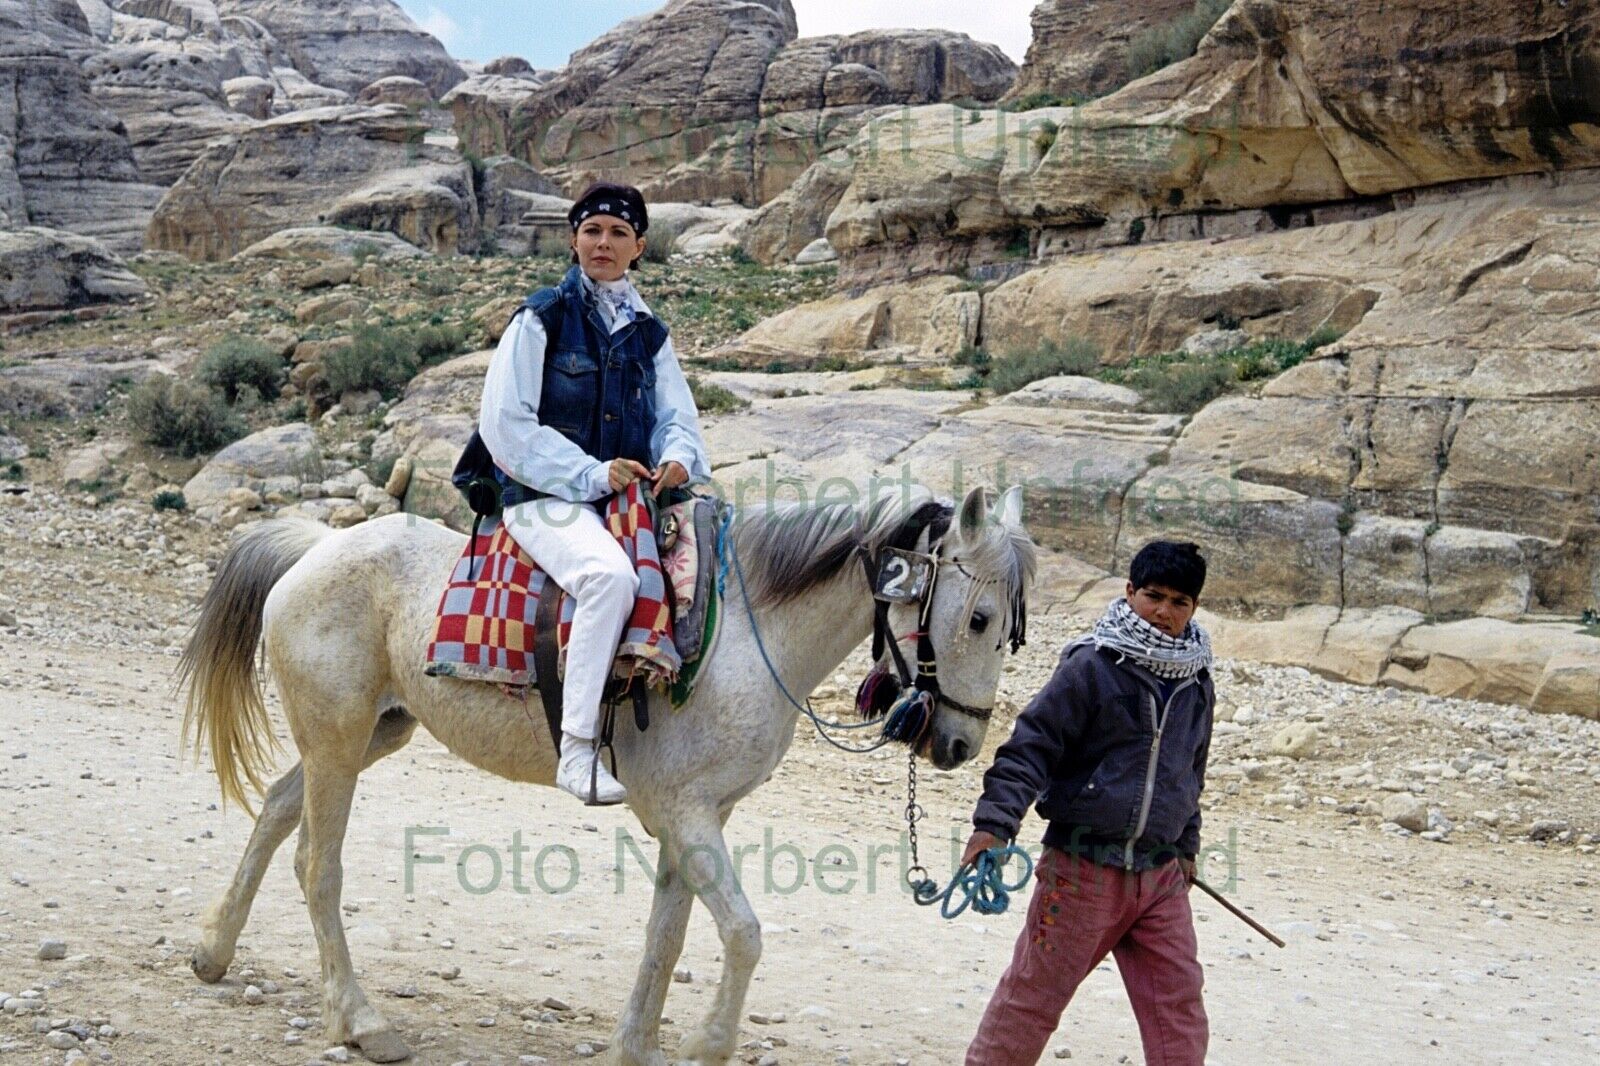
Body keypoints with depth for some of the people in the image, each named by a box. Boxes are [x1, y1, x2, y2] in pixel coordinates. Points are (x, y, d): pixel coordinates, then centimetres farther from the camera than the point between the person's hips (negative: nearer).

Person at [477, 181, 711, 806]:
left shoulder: (648, 333, 16)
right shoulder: (543, 318, 0)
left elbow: (677, 418, 15)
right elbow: (504, 423, -7)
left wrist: (678, 457, -10)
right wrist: (591, 473, -14)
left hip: (632, 496, 6)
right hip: (547, 497, -6)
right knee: (611, 574, -36)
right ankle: (577, 749, -33)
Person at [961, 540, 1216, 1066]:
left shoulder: (1195, 681, 8)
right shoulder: (1092, 665, -11)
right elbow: (1031, 746, -14)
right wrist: (993, 823, -23)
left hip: (1161, 875, 5)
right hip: (1083, 867, -5)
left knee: (1180, 1012, 4)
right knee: (1032, 998, 6)